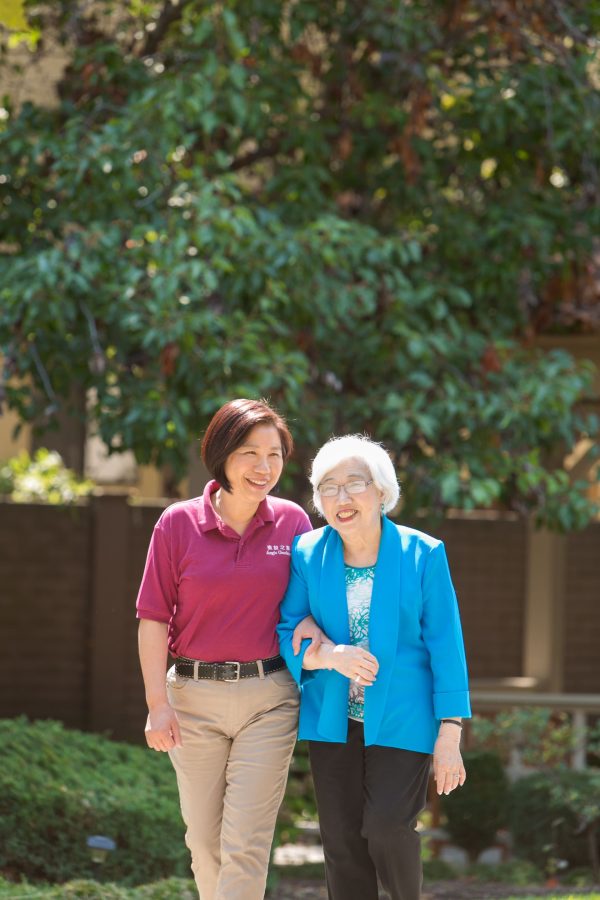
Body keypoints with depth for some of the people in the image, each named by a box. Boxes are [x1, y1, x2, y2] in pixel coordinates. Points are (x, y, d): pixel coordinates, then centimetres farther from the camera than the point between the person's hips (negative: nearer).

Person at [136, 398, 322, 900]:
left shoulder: (293, 522, 1)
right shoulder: (179, 524, -4)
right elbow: (154, 619, -3)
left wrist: (309, 622, -7)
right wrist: (158, 703, -9)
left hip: (269, 699, 0)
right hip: (195, 697, 0)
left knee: (246, 844, -7)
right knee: (205, 840, 10)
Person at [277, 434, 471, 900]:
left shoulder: (424, 555, -5)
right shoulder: (307, 554, 1)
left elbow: (445, 646, -4)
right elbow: (287, 634, 1)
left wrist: (450, 734, -8)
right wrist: (328, 656, -21)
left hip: (401, 718, -3)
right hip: (332, 720, 3)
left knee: (387, 828, -15)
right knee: (342, 841, 3)